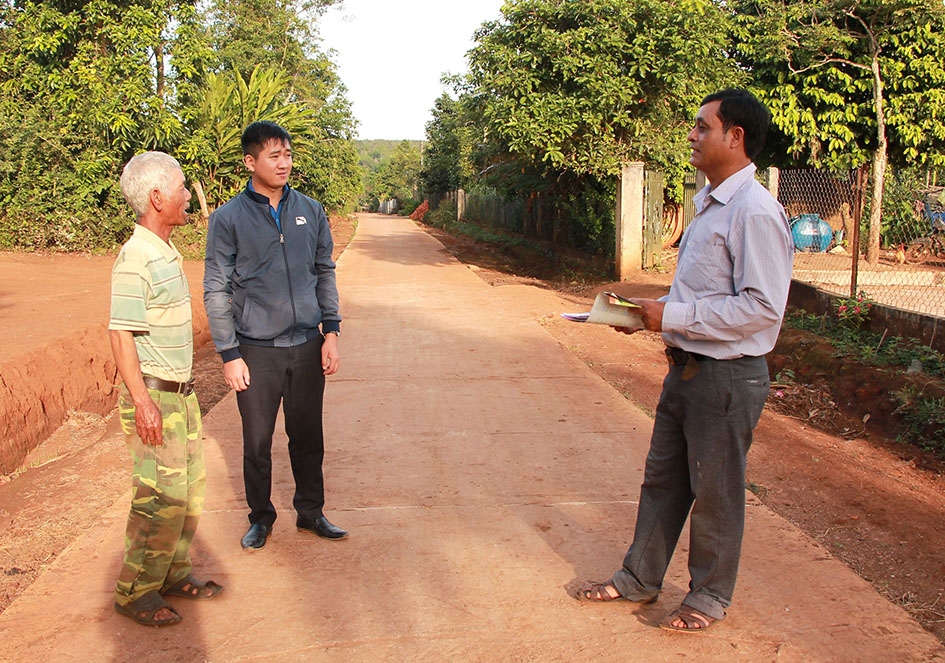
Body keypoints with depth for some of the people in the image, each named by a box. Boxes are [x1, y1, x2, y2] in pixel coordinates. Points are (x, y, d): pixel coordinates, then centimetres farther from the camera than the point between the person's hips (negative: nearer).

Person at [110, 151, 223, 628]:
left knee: (190, 486, 15)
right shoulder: (135, 258, -18)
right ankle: (134, 592, 10)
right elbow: (121, 334, -20)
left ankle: (173, 573, 28)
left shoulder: (165, 252, 11)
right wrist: (142, 403, -23)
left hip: (181, 392, 9)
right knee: (161, 497, -4)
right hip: (153, 395, -9)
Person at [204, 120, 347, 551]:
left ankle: (310, 511, 31)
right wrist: (230, 355, -8)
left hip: (307, 346, 3)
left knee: (307, 436, 13)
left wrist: (331, 330, 3)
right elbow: (216, 291, -4)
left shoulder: (310, 212, 4)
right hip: (257, 350, -2)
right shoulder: (229, 219, -5)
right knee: (258, 442, 9)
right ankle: (261, 517, 28)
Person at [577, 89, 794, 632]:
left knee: (715, 491, 8)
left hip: (728, 377, -9)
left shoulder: (756, 211, -19)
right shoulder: (709, 203, 11)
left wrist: (672, 316, -21)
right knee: (663, 477, 18)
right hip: (688, 365, 9)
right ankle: (640, 579, 33)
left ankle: (710, 596, 27)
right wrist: (651, 312, 5)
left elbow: (762, 306, -24)